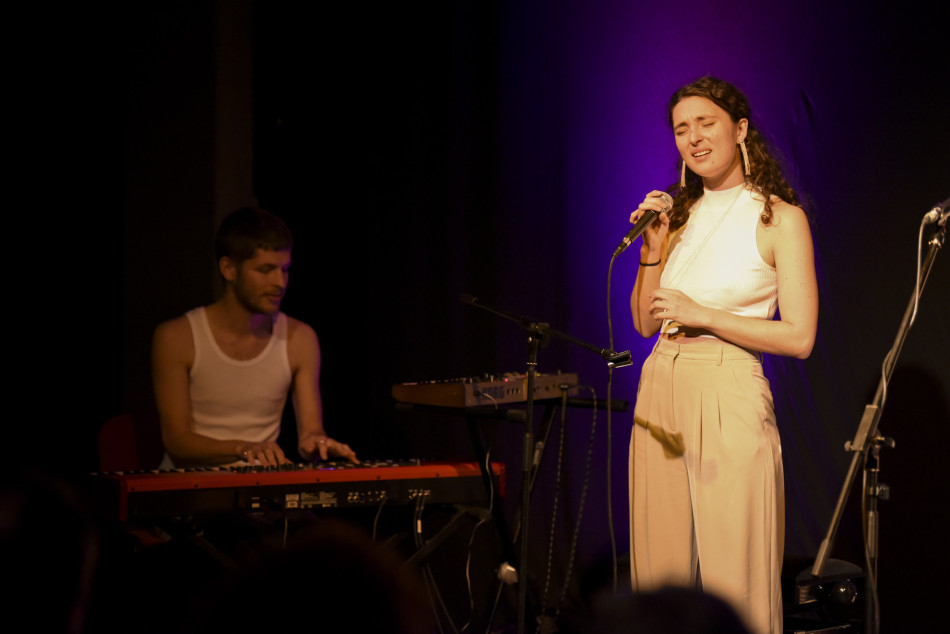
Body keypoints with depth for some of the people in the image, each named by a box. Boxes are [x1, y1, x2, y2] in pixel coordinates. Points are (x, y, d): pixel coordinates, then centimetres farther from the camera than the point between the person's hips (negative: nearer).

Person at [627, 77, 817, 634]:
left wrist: (702, 316, -12)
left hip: (730, 396, -5)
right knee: (662, 569, 8)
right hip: (661, 392, 6)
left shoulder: (780, 217, -3)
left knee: (733, 573, -4)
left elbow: (799, 337, -9)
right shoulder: (680, 214, 13)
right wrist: (652, 249, 2)